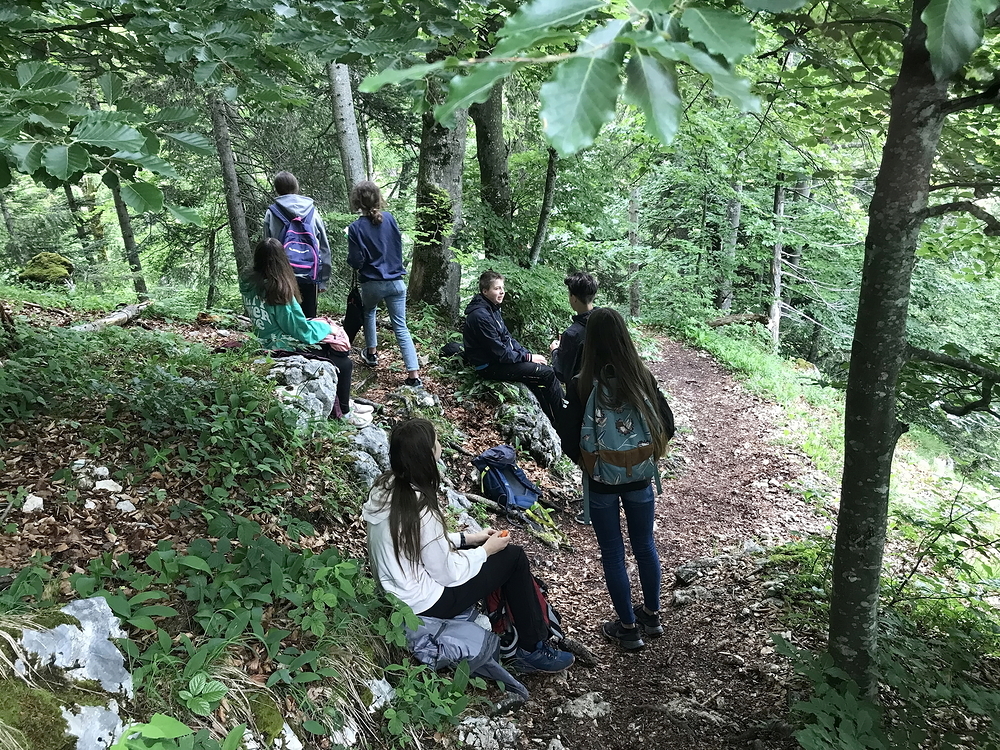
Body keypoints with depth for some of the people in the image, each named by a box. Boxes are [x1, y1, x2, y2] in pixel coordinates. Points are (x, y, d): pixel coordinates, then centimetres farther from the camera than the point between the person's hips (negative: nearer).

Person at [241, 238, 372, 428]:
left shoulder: (249, 284, 0)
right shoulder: (278, 291, -25)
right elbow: (302, 331, -20)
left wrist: (315, 323, 8)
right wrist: (325, 326, -1)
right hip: (285, 348, -9)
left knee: (339, 350, 16)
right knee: (344, 363, 4)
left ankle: (344, 402, 24)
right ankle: (345, 412, 20)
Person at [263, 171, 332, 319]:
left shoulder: (271, 214, 0)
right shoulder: (312, 211, 5)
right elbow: (324, 247, 5)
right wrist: (323, 279, 9)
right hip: (310, 275, 2)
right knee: (309, 320, 10)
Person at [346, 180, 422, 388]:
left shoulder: (356, 228, -13)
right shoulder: (389, 218, -2)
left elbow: (356, 262, -11)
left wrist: (350, 257, 9)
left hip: (372, 283, -2)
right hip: (396, 281, 2)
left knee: (368, 312, 31)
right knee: (401, 327, 1)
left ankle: (371, 353, 38)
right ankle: (414, 375, -8)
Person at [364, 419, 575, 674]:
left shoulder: (386, 487, -5)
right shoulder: (421, 511, -32)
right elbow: (447, 574, -21)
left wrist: (466, 538, 7)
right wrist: (485, 550, -6)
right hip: (425, 604, -8)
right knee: (513, 557, 0)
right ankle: (534, 649, 13)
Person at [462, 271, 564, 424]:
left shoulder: (493, 309, 8)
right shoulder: (480, 315, -23)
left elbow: (507, 338, 14)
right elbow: (499, 352, -22)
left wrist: (528, 354, 0)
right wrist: (528, 357, -14)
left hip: (501, 359, 10)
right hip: (491, 367, -10)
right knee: (548, 373, -13)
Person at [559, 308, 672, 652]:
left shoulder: (582, 385, -19)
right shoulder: (643, 377, -11)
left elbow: (569, 441, -16)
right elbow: (667, 425, -3)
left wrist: (586, 463, 3)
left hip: (600, 482, -3)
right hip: (640, 479, 3)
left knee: (613, 553, 12)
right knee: (645, 546, 21)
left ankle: (628, 627, 23)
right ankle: (652, 615, 37)